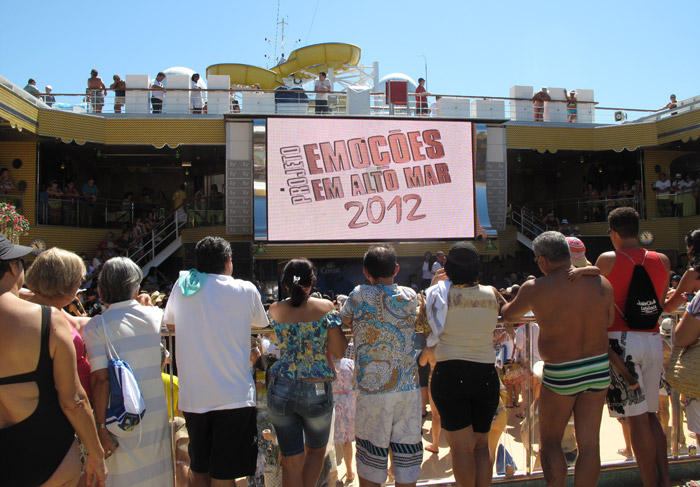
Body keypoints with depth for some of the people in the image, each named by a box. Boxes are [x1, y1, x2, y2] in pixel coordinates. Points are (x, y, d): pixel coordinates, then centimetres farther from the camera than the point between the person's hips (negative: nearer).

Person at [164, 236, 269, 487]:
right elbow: (260, 324, 11)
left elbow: (170, 325, 17)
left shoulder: (182, 285, 2)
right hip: (233, 397, -4)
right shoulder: (245, 290, -7)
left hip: (192, 397, 4)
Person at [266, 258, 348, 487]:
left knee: (291, 461, 13)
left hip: (280, 390, 2)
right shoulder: (325, 307, -7)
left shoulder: (275, 310, -1)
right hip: (317, 390, -1)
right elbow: (338, 352, -6)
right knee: (316, 450, 25)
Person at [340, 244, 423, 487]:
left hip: (372, 389, -2)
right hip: (408, 389, 2)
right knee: (406, 454, 12)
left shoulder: (359, 295, -5)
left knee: (371, 466, 10)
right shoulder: (410, 295, 2)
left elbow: (344, 320, 11)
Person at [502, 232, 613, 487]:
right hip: (599, 368, 4)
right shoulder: (602, 283, -3)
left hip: (560, 374, -4)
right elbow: (609, 321, 13)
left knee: (549, 442, 14)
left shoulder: (535, 289, -14)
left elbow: (508, 315, 3)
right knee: (589, 444, 13)